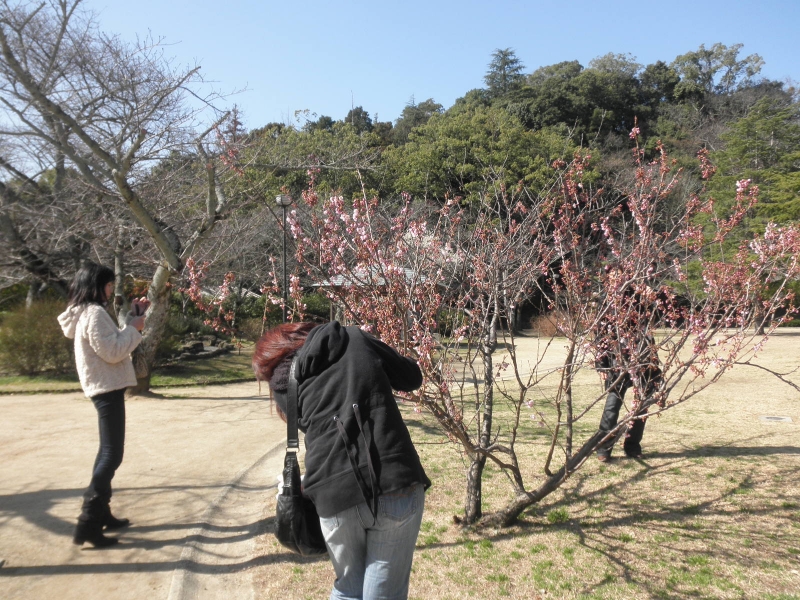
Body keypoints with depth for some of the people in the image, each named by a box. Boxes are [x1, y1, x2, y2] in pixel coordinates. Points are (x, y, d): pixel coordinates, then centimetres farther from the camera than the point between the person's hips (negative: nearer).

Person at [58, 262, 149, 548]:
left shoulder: (87, 312, 15)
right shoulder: (94, 313, -17)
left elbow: (114, 342, 17)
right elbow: (113, 352, -22)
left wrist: (134, 316, 12)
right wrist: (135, 328, -10)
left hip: (106, 387, 11)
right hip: (107, 388, -11)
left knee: (108, 452, 17)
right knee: (112, 454, -10)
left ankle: (101, 513, 25)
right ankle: (87, 523, -8)